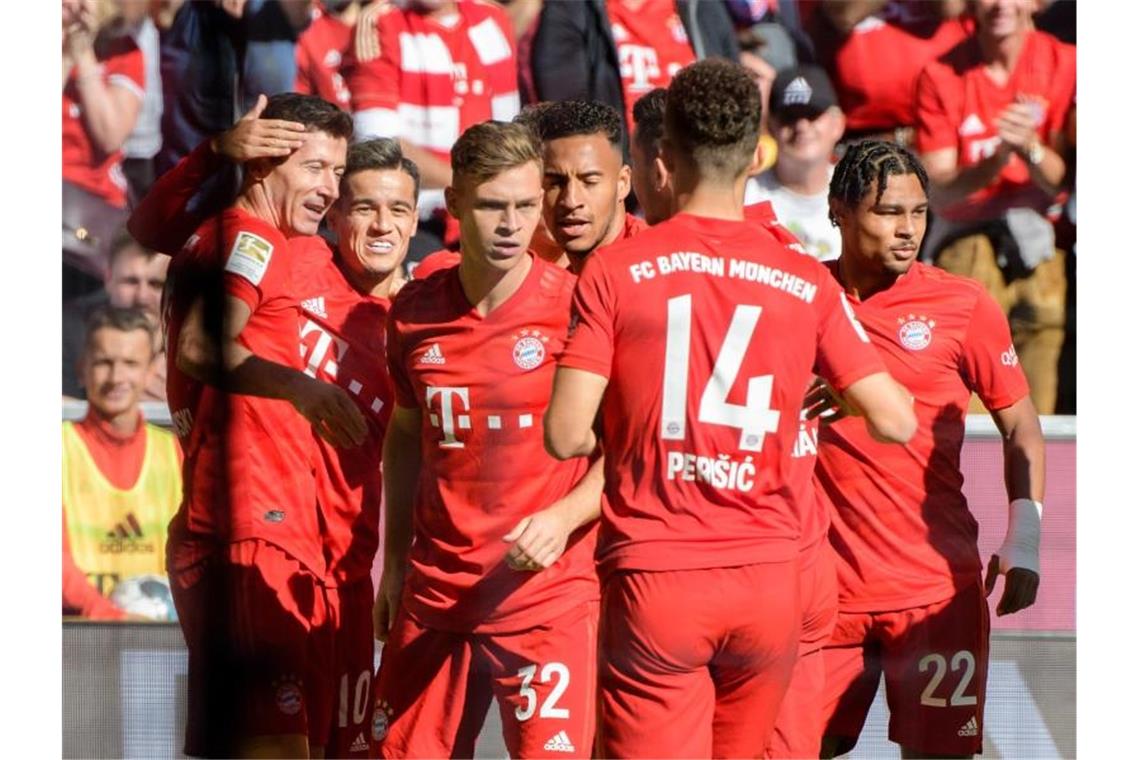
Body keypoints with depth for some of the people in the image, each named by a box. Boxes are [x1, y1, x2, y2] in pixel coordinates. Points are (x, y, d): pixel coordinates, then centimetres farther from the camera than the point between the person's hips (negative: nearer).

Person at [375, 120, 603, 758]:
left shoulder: (575, 304, -9)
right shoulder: (415, 311, 5)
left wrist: (563, 519, -22)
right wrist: (395, 560, 18)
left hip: (550, 593, -5)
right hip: (434, 592, 5)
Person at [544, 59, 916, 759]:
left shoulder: (615, 272, -4)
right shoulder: (807, 283, 1)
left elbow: (567, 436, -10)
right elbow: (897, 422, 0)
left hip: (654, 578, -2)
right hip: (768, 582, 3)